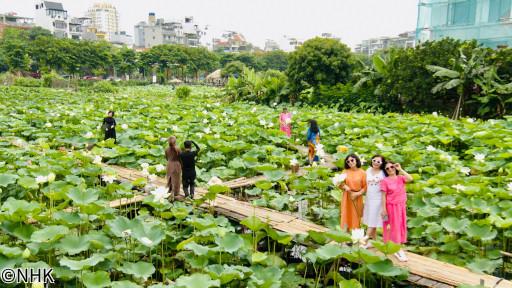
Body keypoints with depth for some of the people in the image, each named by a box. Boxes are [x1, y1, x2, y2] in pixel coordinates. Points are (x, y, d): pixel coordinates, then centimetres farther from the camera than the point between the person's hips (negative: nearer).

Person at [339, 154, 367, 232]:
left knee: (356, 217, 3)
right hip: (347, 197, 1)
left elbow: (365, 187, -4)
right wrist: (344, 187, -15)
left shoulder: (362, 173, -3)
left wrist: (358, 193, -15)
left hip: (357, 197, -1)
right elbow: (340, 184, 5)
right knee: (346, 216, 4)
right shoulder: (345, 171, 2)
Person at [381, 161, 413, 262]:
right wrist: (383, 209, -13)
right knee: (393, 227, 2)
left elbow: (410, 179, -19)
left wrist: (400, 169, -15)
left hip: (401, 206, 4)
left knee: (400, 226, 10)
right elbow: (384, 196, -10)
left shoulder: (401, 178, 2)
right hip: (391, 207, -4)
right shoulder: (385, 181, -8)